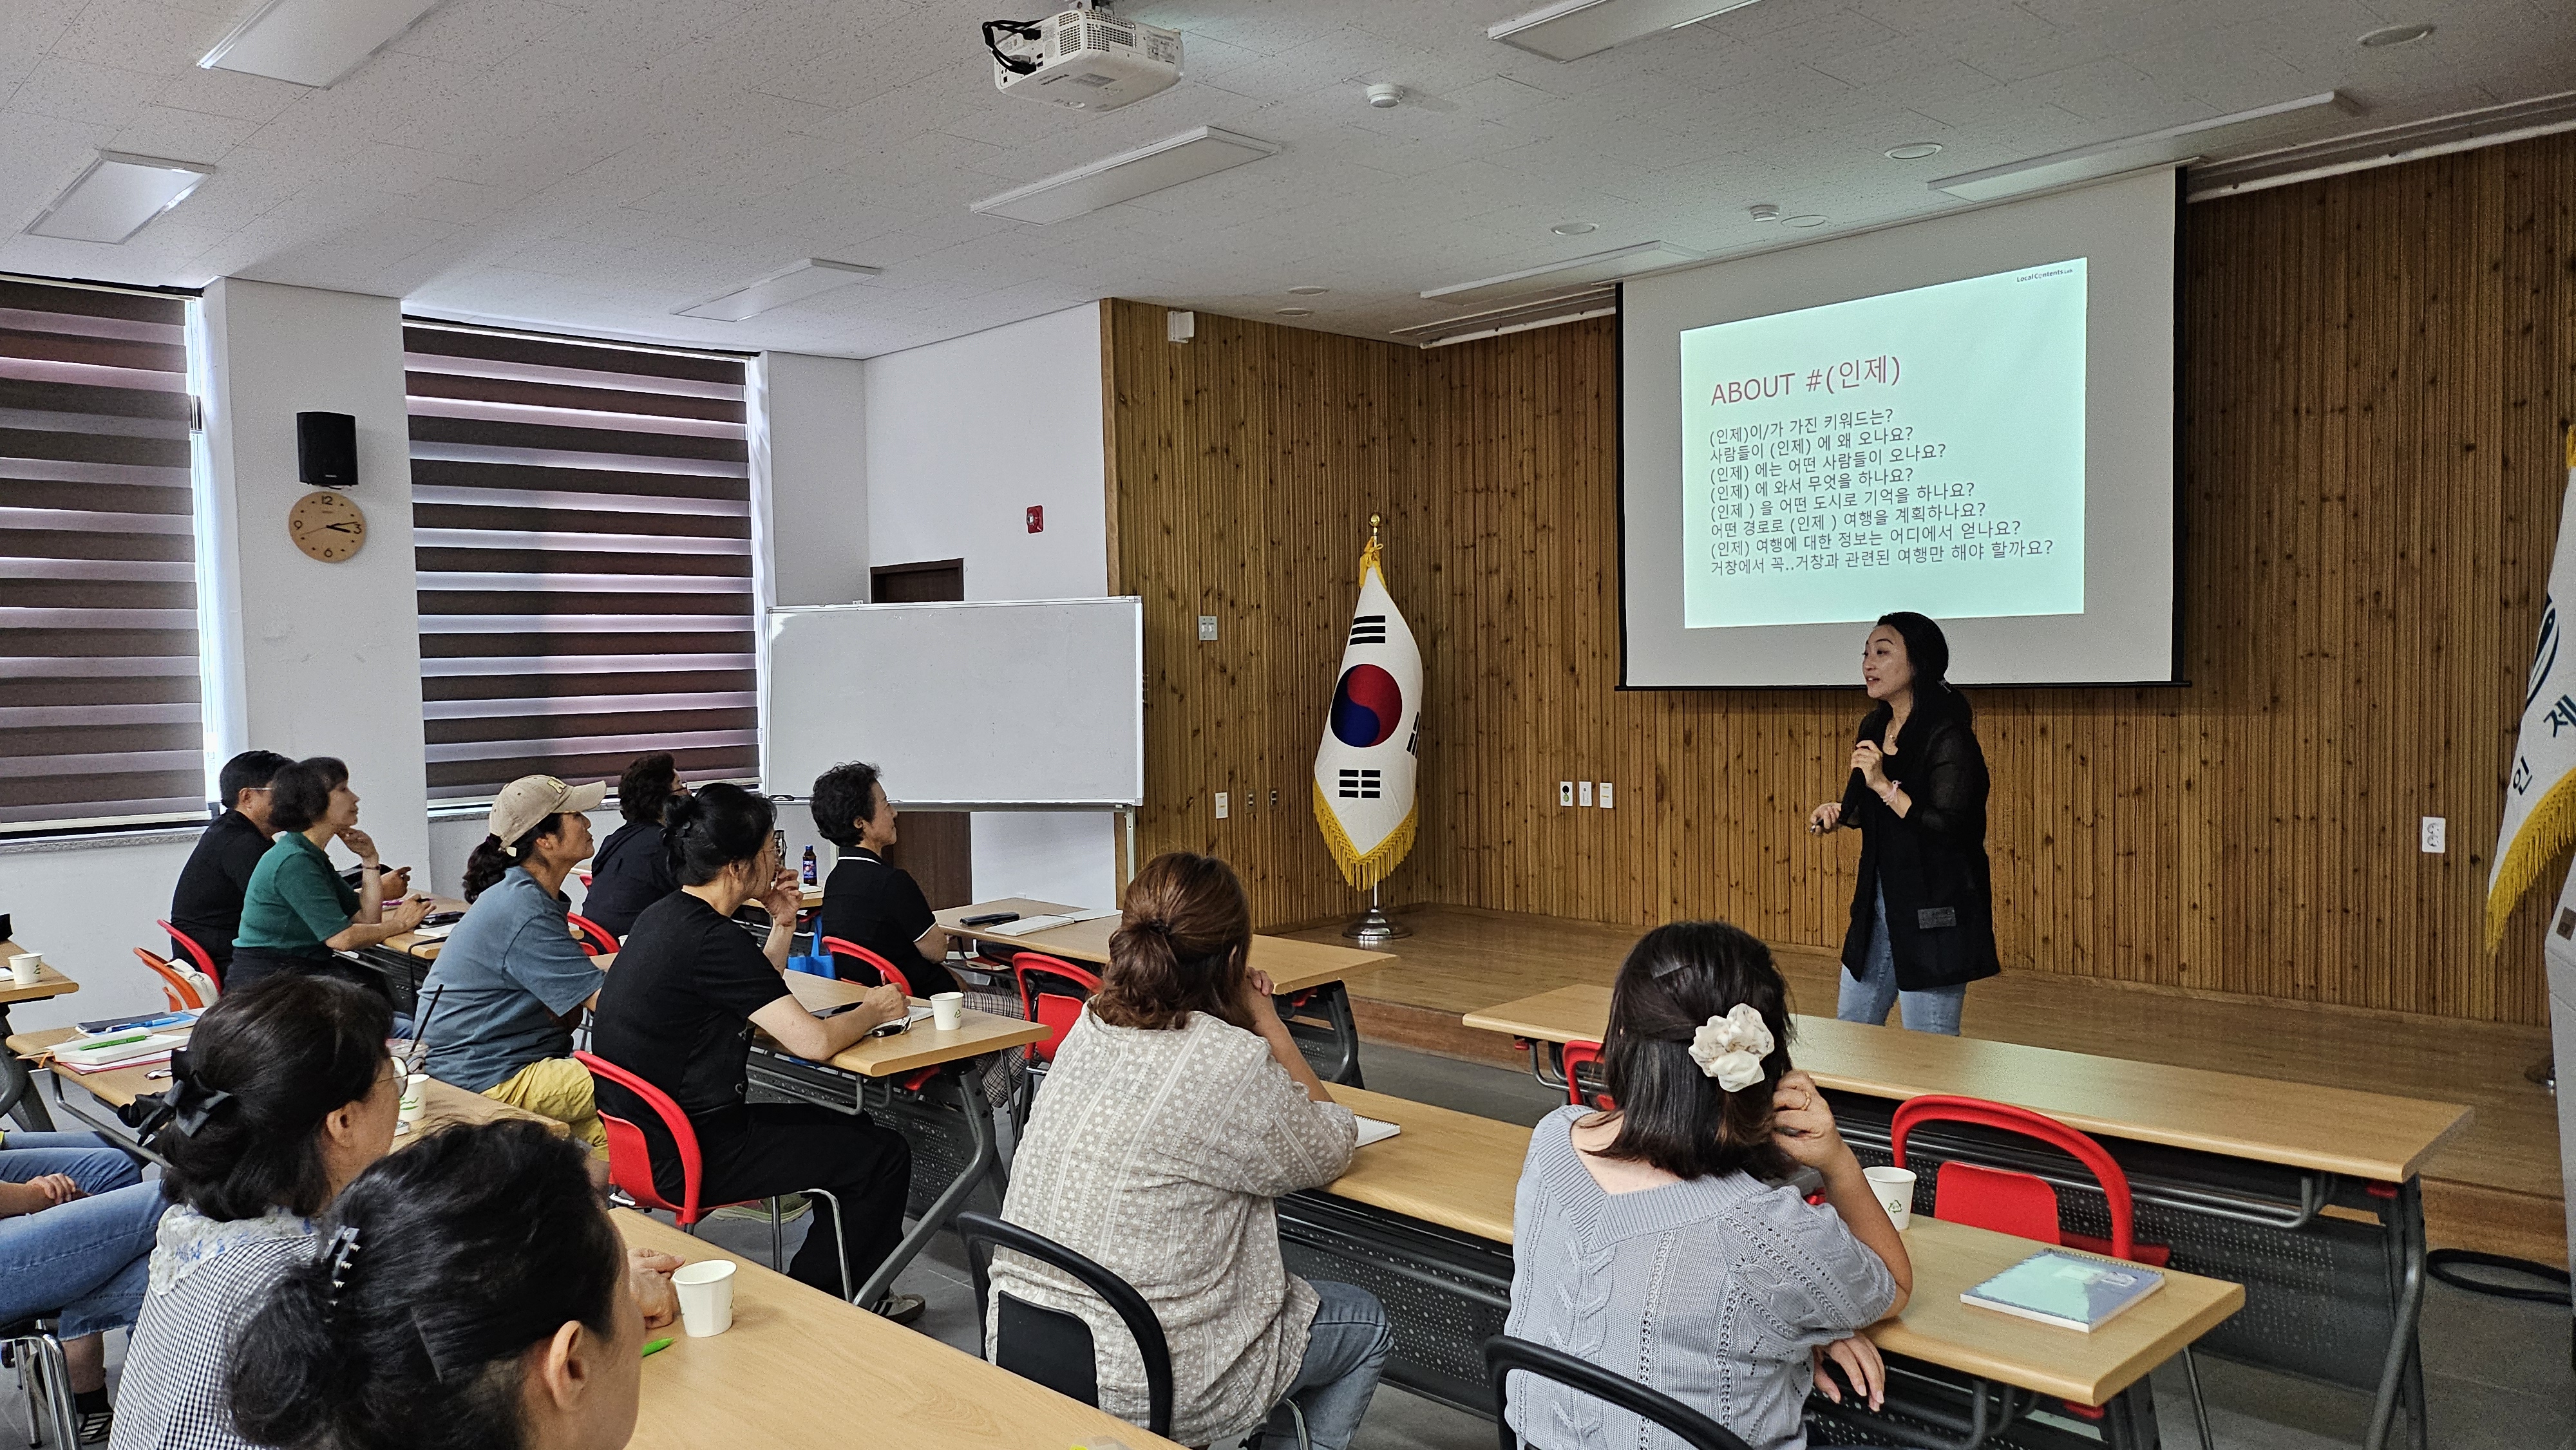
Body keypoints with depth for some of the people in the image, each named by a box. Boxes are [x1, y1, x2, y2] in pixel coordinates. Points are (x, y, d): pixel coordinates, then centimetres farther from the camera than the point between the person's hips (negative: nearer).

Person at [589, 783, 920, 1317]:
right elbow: (813, 1041, -26)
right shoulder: (712, 938, -24)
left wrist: (781, 927, 6)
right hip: (685, 1158, -10)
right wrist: (873, 1010, -6)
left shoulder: (663, 915, 7)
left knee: (852, 1129, 21)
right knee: (885, 1155, -2)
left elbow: (754, 1002, 20)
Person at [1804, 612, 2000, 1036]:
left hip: (1934, 913, -8)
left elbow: (1949, 827, -24)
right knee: (1849, 1031, 17)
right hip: (1878, 902, 9)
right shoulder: (1873, 728, 9)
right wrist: (1840, 812, 5)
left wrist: (1883, 784, -26)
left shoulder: (1947, 735, -16)